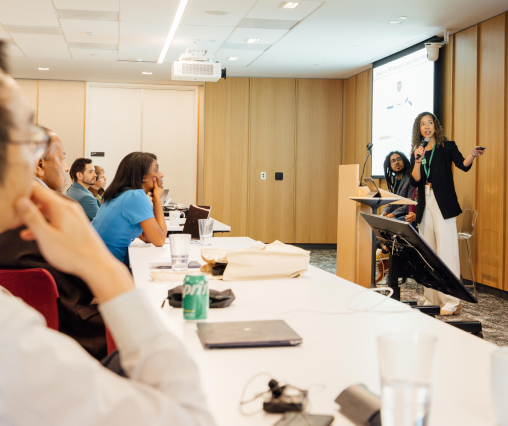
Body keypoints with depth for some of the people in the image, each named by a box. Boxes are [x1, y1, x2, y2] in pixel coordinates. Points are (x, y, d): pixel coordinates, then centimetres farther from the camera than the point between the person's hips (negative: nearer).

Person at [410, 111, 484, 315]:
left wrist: (471, 156, -34)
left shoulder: (447, 146, 3)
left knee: (446, 253, -10)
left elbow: (462, 165, -13)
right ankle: (432, 300, 14)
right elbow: (415, 181, 3)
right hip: (425, 207, 5)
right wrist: (418, 160, -11)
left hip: (443, 206, -5)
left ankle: (452, 302, -9)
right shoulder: (416, 152, 13)